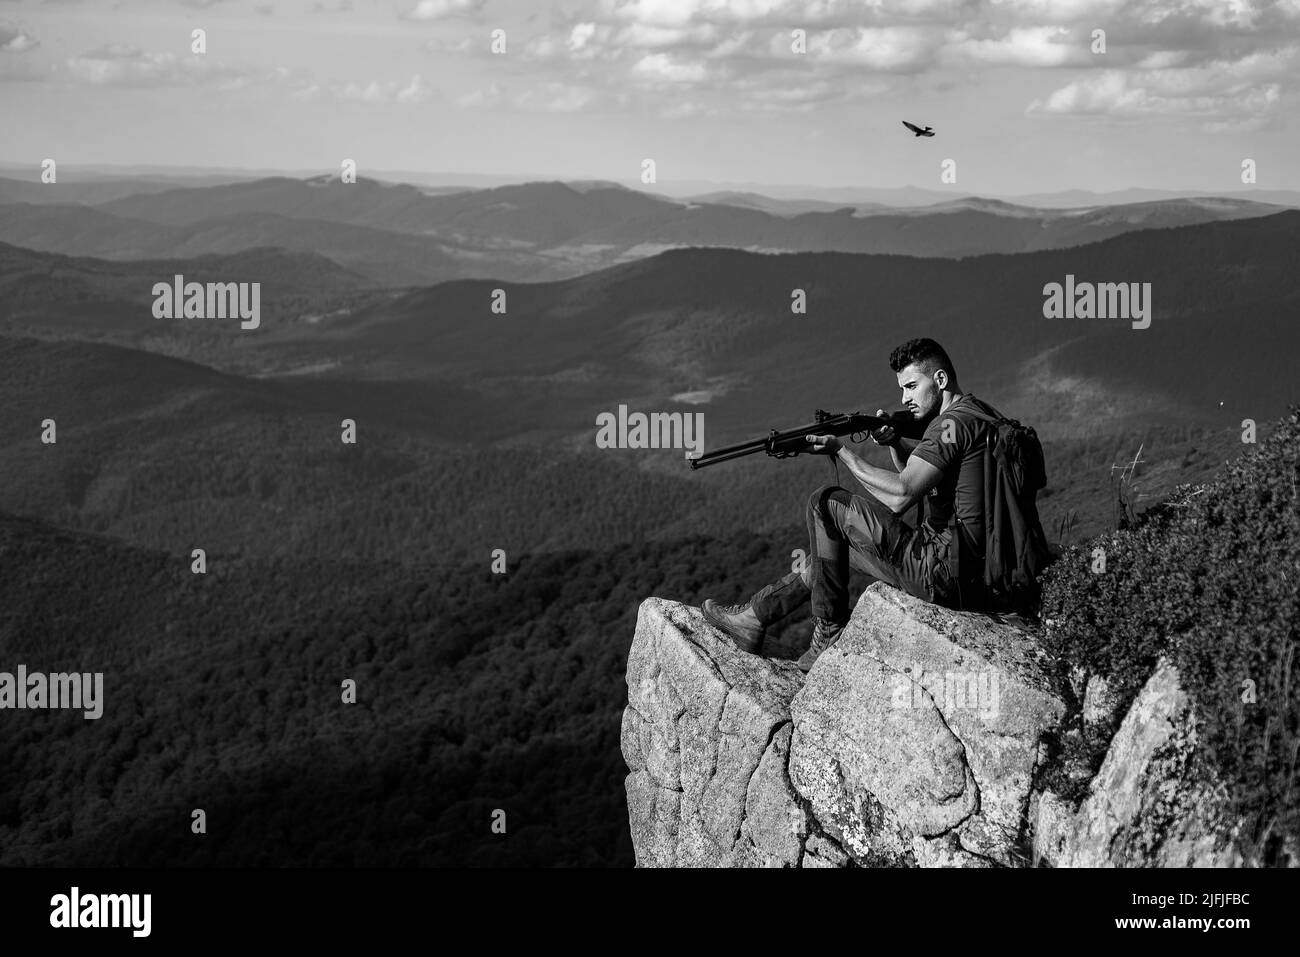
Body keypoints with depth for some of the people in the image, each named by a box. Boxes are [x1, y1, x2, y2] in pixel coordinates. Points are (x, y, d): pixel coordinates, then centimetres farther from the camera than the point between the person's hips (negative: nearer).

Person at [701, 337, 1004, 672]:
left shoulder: (953, 423, -16)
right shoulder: (978, 413, 17)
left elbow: (899, 497, -23)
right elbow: (917, 474, 26)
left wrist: (842, 451, -13)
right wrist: (895, 443, 6)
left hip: (943, 573, -11)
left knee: (826, 504, -5)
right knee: (831, 544, 23)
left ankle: (828, 634, 2)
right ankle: (754, 617, 28)